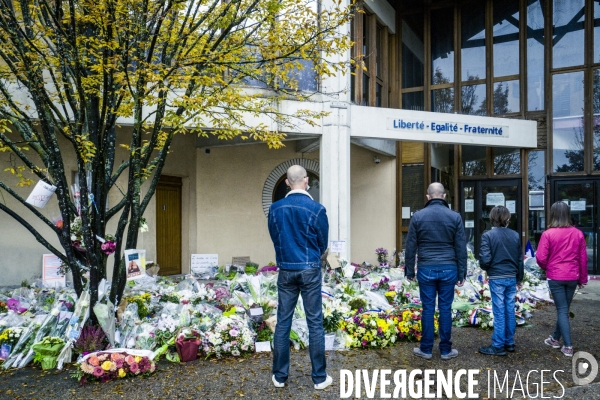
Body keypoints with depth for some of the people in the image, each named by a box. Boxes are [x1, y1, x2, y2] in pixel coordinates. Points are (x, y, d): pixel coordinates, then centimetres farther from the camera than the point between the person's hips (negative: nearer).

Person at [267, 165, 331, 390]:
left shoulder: (275, 208, -2)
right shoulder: (316, 209, -10)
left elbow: (275, 238, 9)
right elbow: (323, 244, 2)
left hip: (286, 270, 3)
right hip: (310, 270, -2)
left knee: (283, 322, 9)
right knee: (315, 323, 5)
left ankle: (279, 376, 18)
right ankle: (319, 377, 14)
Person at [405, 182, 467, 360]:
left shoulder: (418, 216, -2)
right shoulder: (455, 216, 0)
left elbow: (410, 246, 1)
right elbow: (461, 247, 1)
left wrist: (410, 271, 9)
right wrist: (461, 273, 8)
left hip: (426, 269, 0)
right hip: (448, 269, 1)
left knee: (428, 308, 6)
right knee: (445, 309, 7)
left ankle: (426, 349, 14)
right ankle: (446, 350, 16)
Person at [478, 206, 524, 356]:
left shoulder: (488, 235, -12)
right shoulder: (515, 235, 4)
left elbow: (485, 259, -16)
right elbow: (520, 259, 10)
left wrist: (486, 268, 8)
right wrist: (519, 278, 21)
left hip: (496, 278, -4)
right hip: (511, 278, 4)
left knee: (499, 312, 0)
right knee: (510, 310, 12)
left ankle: (498, 346, 6)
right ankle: (509, 343, 23)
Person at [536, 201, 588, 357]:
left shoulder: (548, 234, -13)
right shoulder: (578, 233, -1)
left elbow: (541, 258, -13)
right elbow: (583, 258, 4)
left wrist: (546, 268, 9)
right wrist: (583, 278, 15)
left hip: (555, 277, -3)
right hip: (573, 277, 4)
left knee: (562, 310, 4)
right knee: (564, 309, 17)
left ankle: (568, 346, 2)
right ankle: (555, 338, 30)